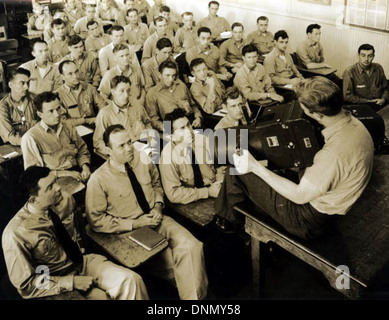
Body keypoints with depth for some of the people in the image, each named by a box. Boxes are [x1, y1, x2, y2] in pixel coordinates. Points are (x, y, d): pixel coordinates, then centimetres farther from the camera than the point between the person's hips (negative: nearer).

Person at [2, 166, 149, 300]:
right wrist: (72, 282, -21)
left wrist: (79, 246, 8)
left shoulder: (65, 200, -9)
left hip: (83, 261, 5)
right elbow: (25, 285, -17)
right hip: (59, 280, -4)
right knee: (103, 296, -26)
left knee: (132, 280, -18)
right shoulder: (16, 233, -24)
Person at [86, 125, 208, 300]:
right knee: (172, 262, -22)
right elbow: (96, 220, -10)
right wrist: (135, 223, -15)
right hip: (130, 232, -4)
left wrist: (158, 205, -4)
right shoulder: (98, 180, -15)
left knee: (191, 247, -20)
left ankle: (194, 295, -4)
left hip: (156, 220, 4)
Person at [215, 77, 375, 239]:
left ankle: (228, 220, 25)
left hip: (311, 219, -10)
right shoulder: (353, 122, -5)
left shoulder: (335, 153, -35)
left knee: (238, 173, -5)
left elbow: (300, 196, -25)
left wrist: (255, 167, -23)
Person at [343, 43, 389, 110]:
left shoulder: (378, 68, 10)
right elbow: (347, 96, -10)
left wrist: (383, 99, -1)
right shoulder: (349, 72, -7)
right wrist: (368, 101, -10)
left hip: (380, 104, 5)